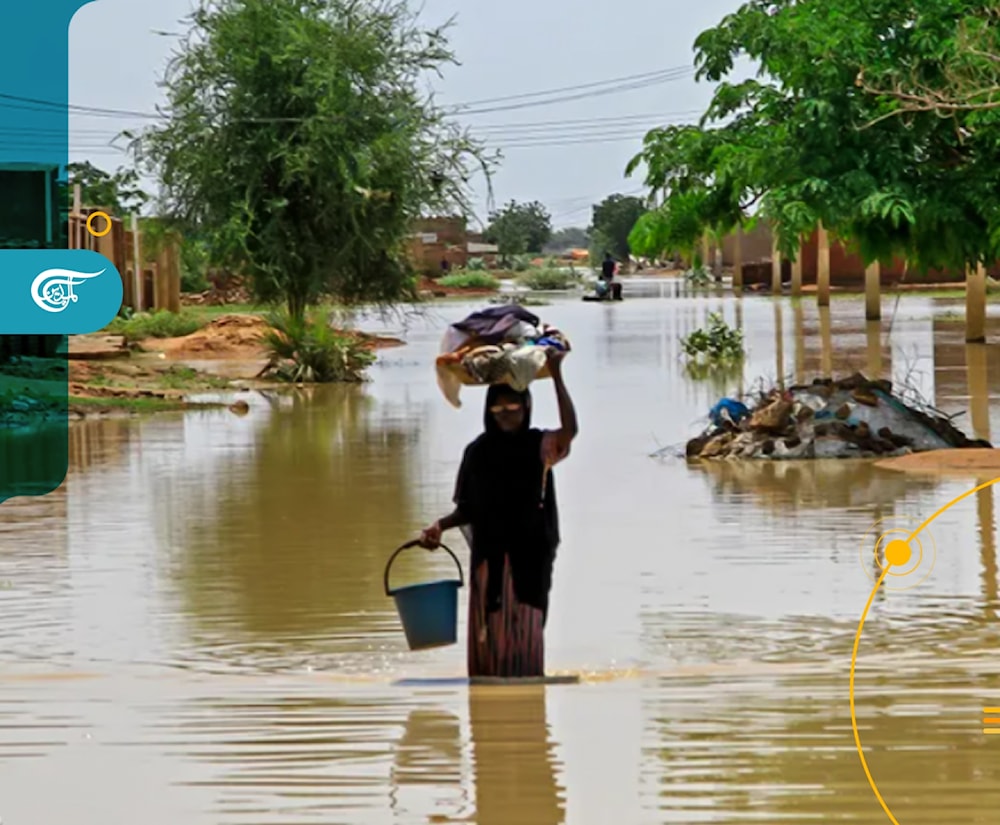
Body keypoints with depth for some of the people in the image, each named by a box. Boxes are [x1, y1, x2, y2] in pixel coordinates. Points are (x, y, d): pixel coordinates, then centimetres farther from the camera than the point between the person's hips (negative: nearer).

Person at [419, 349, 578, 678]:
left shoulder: (538, 446, 1)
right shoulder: (478, 452, 7)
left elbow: (570, 430, -21)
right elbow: (467, 509, 10)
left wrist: (556, 376, -23)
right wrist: (441, 525, -9)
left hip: (530, 555, -2)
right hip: (489, 556, 2)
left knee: (526, 632, -3)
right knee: (489, 632, 1)